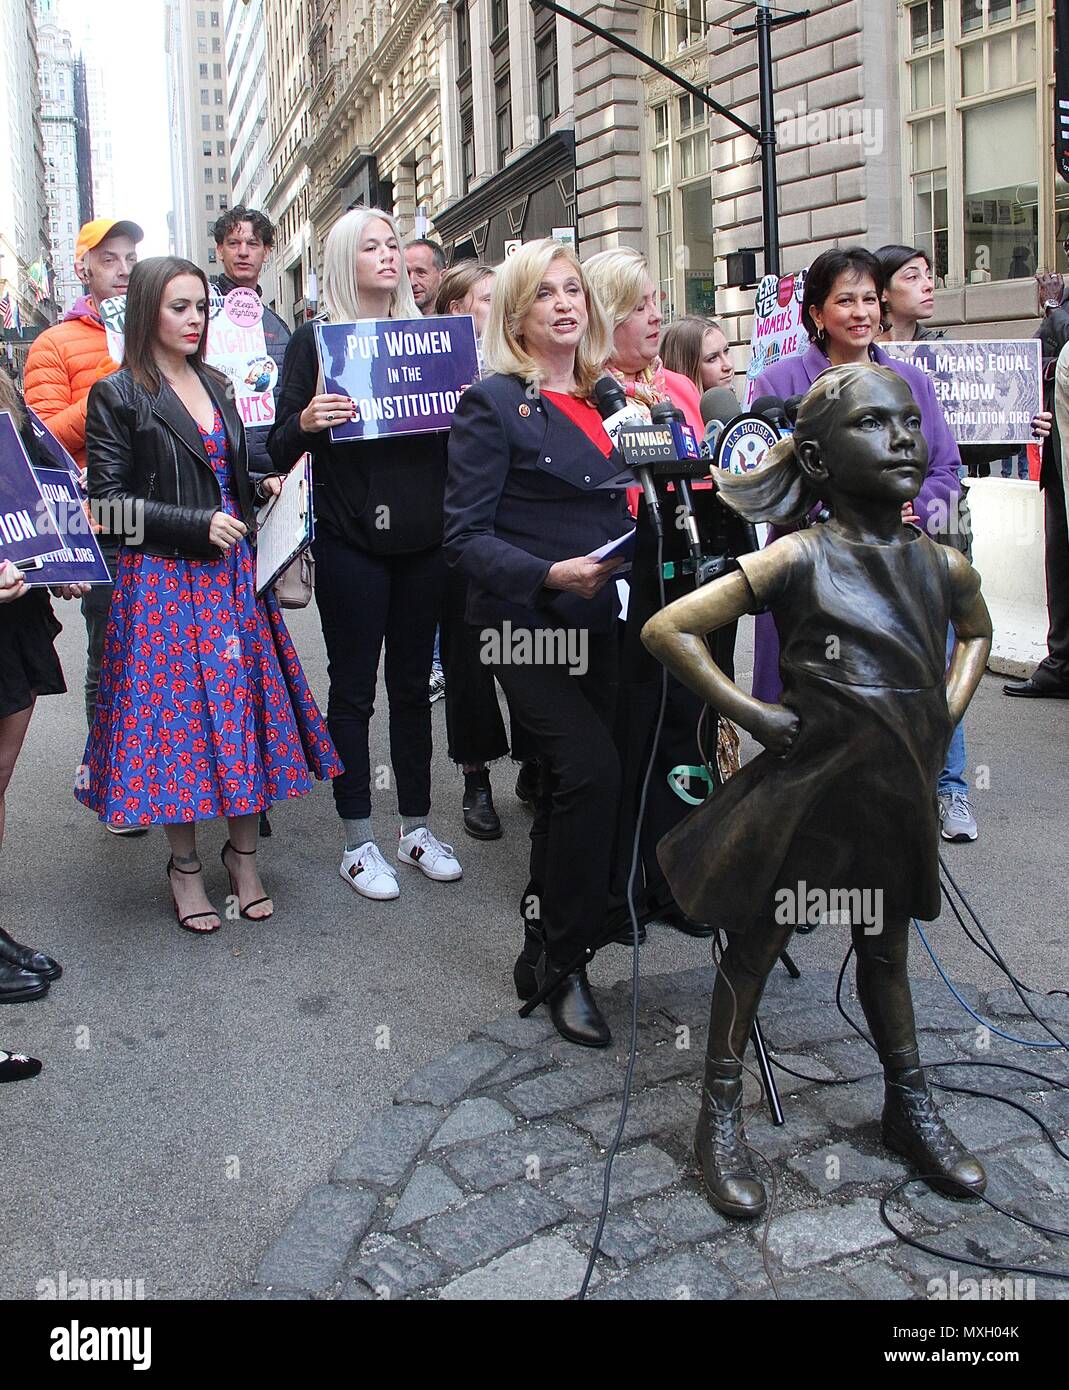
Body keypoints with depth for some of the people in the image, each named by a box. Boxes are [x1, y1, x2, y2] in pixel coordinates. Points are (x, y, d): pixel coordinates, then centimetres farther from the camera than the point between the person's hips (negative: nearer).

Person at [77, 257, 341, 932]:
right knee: (176, 710, 1)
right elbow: (111, 502, -10)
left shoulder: (216, 386, 14)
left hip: (234, 573, 5)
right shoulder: (117, 396, -5)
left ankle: (244, 852, 20)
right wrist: (198, 525, -17)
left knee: (245, 703, 5)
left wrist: (261, 487, 4)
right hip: (162, 579, -5)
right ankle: (185, 864, 17)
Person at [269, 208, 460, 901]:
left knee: (413, 682, 11)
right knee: (353, 687, 3)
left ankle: (417, 826, 22)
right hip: (351, 540, -4)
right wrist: (305, 422, -25)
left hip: (423, 538, 4)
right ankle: (359, 841, 14)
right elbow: (281, 448, -4)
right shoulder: (315, 339, 1)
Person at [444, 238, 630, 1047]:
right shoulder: (495, 403, -6)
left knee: (569, 785, 12)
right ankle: (565, 967, -3)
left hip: (596, 627, 7)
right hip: (527, 626, -7)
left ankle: (543, 955, 27)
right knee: (593, 770, -19)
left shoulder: (602, 401, 14)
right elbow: (466, 535, -12)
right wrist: (549, 575, -25)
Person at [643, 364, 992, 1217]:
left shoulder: (944, 566, 1)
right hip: (805, 791, -5)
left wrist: (948, 716, 10)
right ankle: (720, 1118, 26)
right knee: (754, 950, 10)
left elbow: (977, 631, 25)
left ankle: (911, 1108, 40)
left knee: (886, 951, 22)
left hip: (897, 797, 5)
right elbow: (668, 629, -16)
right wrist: (753, 714, -15)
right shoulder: (800, 560, -15)